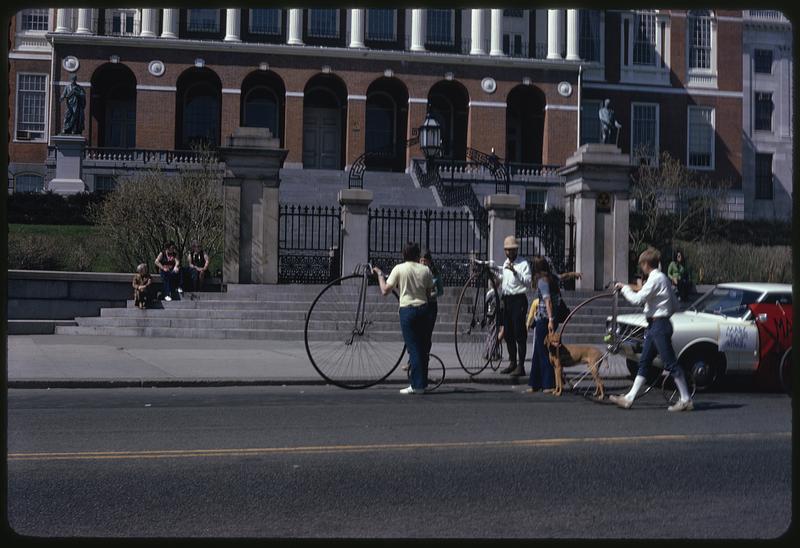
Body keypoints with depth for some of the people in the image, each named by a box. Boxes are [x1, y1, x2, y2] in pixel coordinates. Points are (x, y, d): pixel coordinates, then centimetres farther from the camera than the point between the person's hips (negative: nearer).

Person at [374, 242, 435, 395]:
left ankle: (417, 385, -3)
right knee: (424, 347, 11)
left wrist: (380, 274, 9)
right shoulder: (425, 270, 5)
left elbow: (385, 291, -5)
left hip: (407, 309, -3)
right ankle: (423, 383, 16)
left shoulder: (399, 269, -3)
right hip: (423, 309, 3)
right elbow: (429, 293, 10)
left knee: (413, 348, -2)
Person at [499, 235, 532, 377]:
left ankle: (521, 366, -5)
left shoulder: (523, 263, -7)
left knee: (519, 333, -8)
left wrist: (515, 272, -27)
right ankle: (512, 363, 21)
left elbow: (528, 282, -18)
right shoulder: (505, 264, 17)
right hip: (506, 300, 8)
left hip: (518, 300, -8)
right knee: (508, 333, 11)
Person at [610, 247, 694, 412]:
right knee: (644, 362, 10)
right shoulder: (662, 278, 16)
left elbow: (637, 299, -21)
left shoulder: (655, 279, -14)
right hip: (654, 325, 10)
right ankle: (629, 398, 13)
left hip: (659, 325, -10)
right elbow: (675, 305, 18)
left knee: (670, 363, -5)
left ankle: (686, 400, 1)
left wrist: (624, 288, -5)